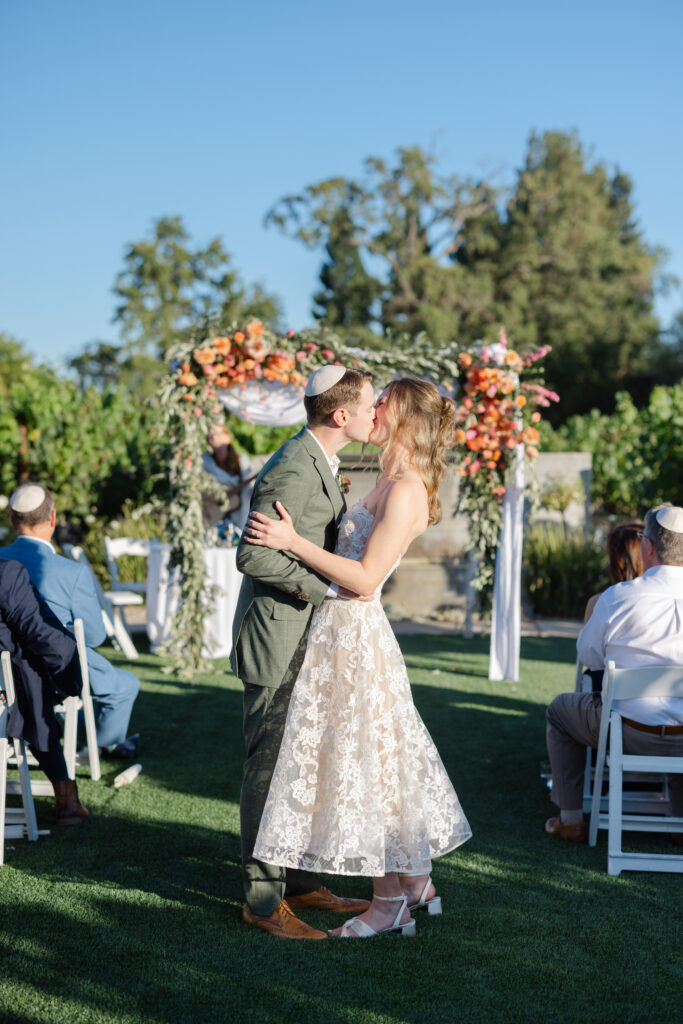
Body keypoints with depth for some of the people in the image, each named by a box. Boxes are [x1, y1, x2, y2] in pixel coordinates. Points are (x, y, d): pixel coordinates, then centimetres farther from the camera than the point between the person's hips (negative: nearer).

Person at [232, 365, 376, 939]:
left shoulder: (319, 463, 11)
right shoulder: (294, 471, -22)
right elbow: (254, 556, -27)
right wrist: (324, 587, -21)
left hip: (307, 637, 10)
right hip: (278, 638, -10)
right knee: (270, 768, -1)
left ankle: (301, 882, 28)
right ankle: (263, 899, 10)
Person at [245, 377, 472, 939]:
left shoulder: (406, 491, -18)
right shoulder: (389, 484, 12)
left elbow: (365, 578, -22)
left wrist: (294, 541, -23)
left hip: (356, 635, -10)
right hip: (341, 631, 10)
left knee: (366, 763, 0)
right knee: (373, 758, 16)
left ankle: (390, 901, 13)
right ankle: (416, 880, 28)